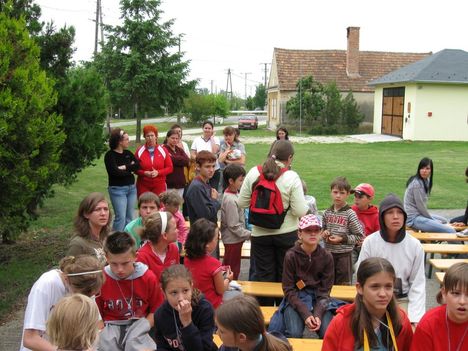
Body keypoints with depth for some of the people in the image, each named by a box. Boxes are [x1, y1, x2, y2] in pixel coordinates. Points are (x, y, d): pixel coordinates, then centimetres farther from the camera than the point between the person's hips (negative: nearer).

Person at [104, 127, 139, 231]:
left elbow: (138, 165, -1)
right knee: (121, 217, -10)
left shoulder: (128, 153, 11)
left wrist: (125, 167, -14)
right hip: (117, 189, -6)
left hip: (132, 188, 7)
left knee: (129, 217, 9)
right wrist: (130, 170, -6)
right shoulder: (110, 155, -9)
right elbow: (115, 172, -19)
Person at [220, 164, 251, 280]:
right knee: (233, 270, 3)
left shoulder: (234, 194, 6)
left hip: (234, 239, 9)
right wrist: (249, 234, -19)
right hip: (233, 240, -9)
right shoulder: (230, 200, -24)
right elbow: (234, 226, -23)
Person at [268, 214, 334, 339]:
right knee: (295, 333, -24)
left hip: (318, 298, 2)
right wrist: (305, 314, -20)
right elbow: (288, 289, -9)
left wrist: (318, 314, -21)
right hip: (296, 298, -2)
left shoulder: (326, 257, -6)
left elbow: (325, 290, -4)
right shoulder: (291, 255, -11)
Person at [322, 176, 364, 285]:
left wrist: (342, 239, -16)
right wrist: (324, 233, -4)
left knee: (343, 283, 6)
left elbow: (360, 236, -9)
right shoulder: (327, 212, 3)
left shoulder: (350, 214, -10)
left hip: (344, 254, -4)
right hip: (329, 252, 4)